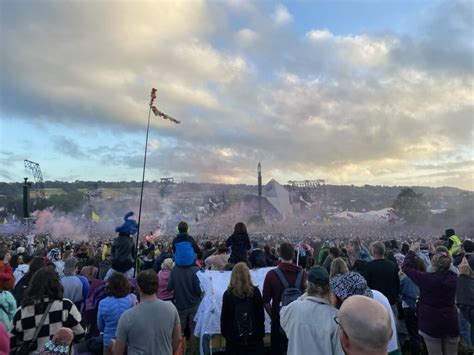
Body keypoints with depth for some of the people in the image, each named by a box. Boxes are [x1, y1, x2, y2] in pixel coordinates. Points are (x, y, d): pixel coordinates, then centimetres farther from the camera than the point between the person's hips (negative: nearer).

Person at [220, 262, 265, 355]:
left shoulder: (228, 293, -8)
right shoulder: (255, 291, -5)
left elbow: (224, 316, -4)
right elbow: (261, 314, -1)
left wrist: (224, 332, 9)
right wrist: (261, 332, 9)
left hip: (234, 336, -1)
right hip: (254, 336, 1)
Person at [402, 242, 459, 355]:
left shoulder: (427, 278, -20)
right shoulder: (454, 277, -7)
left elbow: (406, 267, -10)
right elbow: (444, 272, 16)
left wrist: (412, 251, 2)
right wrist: (435, 253, 25)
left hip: (432, 324, -4)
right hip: (451, 323, 5)